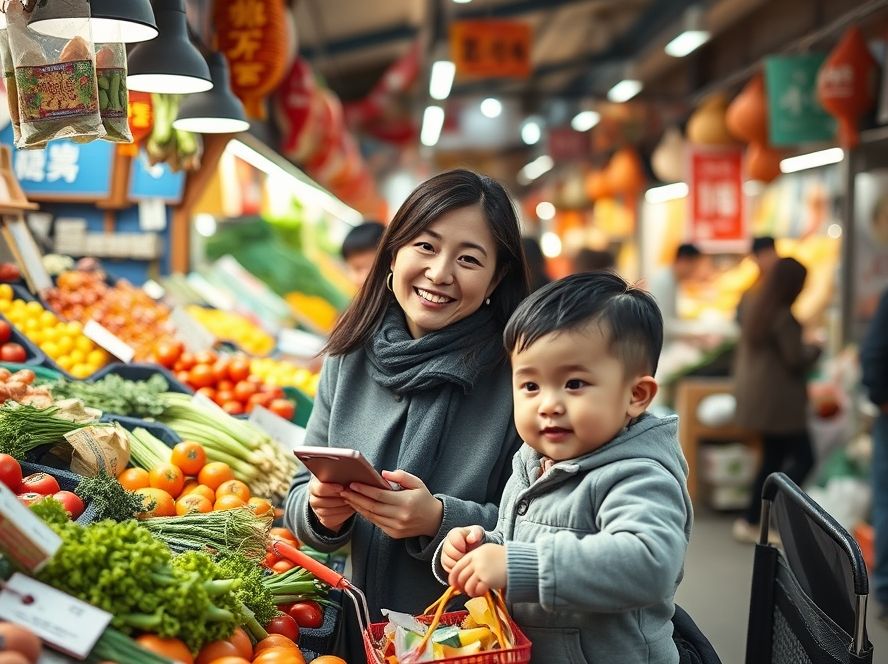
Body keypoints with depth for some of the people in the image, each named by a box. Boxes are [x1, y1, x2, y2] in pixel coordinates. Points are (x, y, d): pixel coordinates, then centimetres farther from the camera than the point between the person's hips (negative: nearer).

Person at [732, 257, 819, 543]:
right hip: (779, 401, -9)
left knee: (773, 459, 16)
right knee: (803, 459, -1)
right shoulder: (783, 317, -18)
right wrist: (815, 348, 3)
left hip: (758, 398, 9)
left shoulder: (755, 311, 9)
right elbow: (796, 360, -15)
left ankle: (750, 522, 16)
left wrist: (741, 382, 23)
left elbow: (742, 353, 16)